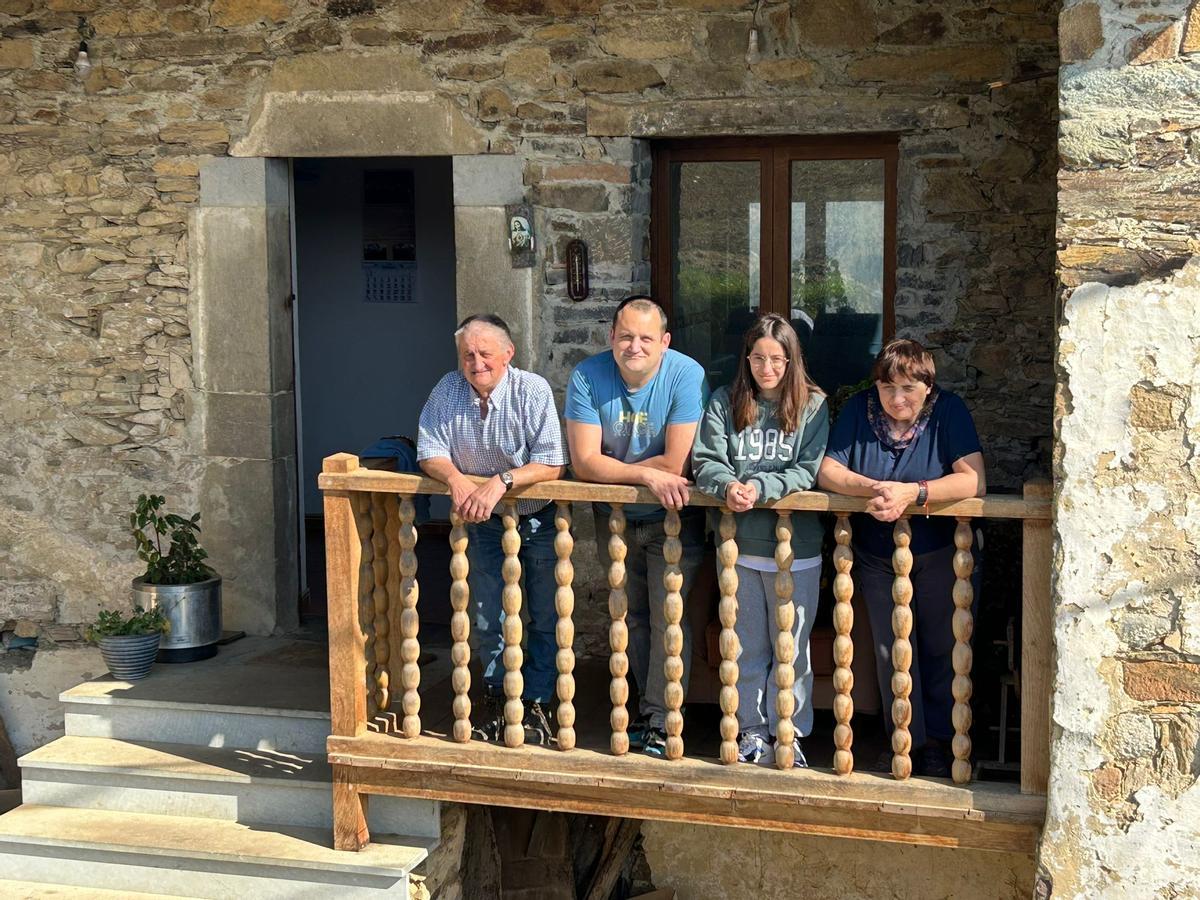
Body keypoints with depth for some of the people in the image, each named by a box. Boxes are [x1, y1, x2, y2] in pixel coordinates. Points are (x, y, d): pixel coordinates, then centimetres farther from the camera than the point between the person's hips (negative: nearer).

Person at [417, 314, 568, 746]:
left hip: (538, 519, -3)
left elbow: (551, 465, -26)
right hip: (484, 521, 3)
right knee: (489, 616, 9)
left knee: (545, 618, 3)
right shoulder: (448, 391, -11)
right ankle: (495, 697, 26)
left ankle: (536, 702, 17)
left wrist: (501, 481, -38)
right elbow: (430, 453, -8)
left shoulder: (533, 390, -21)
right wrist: (455, 478, -29)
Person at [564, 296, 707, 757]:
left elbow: (676, 464, -25)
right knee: (633, 618, 14)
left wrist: (617, 470, -18)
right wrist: (646, 474, -29)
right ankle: (654, 710, 28)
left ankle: (658, 723, 2)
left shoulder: (685, 375, -22)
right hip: (615, 517, 4)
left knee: (667, 618, -7)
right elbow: (584, 462, -19)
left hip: (672, 518, -3)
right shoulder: (587, 377, -15)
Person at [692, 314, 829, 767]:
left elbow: (810, 470, -9)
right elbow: (706, 461, -4)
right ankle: (751, 730, 25)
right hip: (739, 546, 2)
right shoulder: (724, 402, 3)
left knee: (792, 646, 8)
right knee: (746, 646, 12)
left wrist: (761, 487, -22)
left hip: (795, 546, -2)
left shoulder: (813, 405, -2)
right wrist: (728, 486, -24)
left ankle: (788, 733, 21)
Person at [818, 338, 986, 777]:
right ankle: (908, 741, 19)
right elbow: (827, 470, -11)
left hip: (942, 555, -2)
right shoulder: (859, 408, -6)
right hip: (877, 557, 2)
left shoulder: (949, 411, -13)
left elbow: (974, 480, -24)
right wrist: (872, 487, -31)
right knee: (892, 653, 6)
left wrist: (912, 492, -36)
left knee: (941, 651, 7)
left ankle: (939, 740, 23)